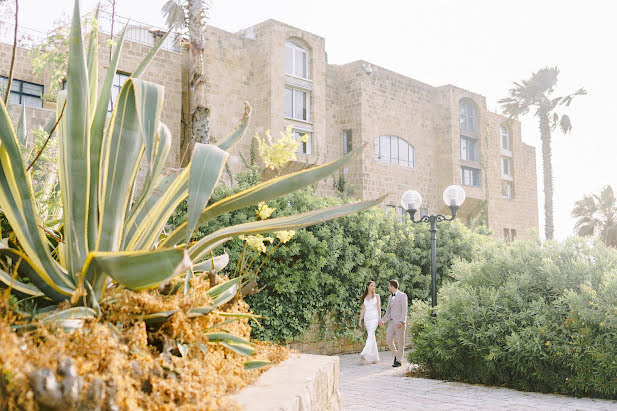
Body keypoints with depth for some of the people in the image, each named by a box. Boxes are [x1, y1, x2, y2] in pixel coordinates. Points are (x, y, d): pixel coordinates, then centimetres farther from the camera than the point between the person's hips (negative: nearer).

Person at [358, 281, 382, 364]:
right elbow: (363, 309, 13)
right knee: (372, 337, 5)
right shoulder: (364, 297, 13)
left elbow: (379, 308, -2)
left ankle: (364, 355, -31)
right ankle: (375, 358, 10)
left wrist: (379, 319, -11)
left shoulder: (377, 296, 5)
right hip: (367, 318, 4)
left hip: (374, 317, -4)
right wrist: (360, 320, 5)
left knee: (370, 335, -19)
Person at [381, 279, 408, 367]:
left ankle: (399, 361, 8)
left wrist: (401, 322, -21)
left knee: (400, 342, 0)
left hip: (399, 323, -7)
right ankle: (396, 354, 20)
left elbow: (404, 310, -12)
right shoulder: (390, 297, 17)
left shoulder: (402, 295, -7)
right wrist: (382, 320, 18)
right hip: (391, 322, 7)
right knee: (388, 340, 0)